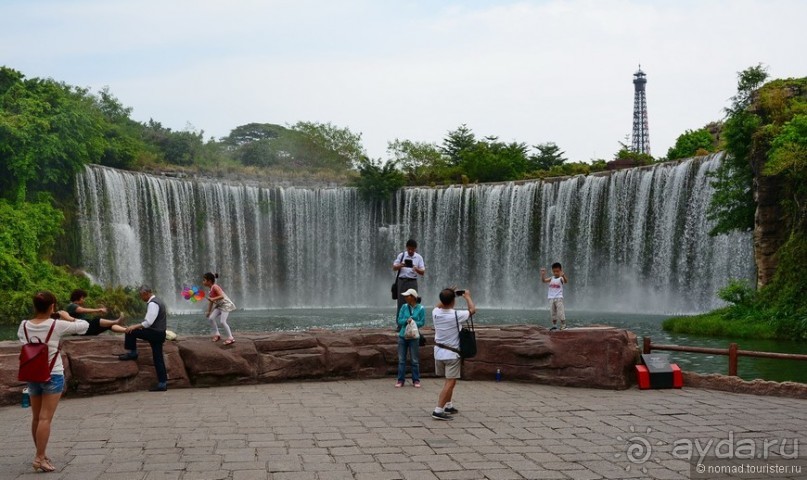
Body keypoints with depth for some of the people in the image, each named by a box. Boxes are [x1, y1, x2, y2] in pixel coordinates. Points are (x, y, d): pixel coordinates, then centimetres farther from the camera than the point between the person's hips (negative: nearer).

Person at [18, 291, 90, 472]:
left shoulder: (24, 325, -3)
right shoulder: (57, 325, -13)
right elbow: (84, 325, -6)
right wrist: (68, 318, 9)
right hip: (52, 375, -5)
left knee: (36, 417, 16)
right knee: (45, 418, -5)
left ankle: (41, 454, 30)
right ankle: (40, 458, -8)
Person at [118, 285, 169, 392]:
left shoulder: (153, 304, -15)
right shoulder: (158, 301, 18)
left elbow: (148, 322, -23)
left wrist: (135, 326, -17)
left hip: (155, 333, -10)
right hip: (160, 334, 10)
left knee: (131, 332, -9)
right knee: (158, 359, 8)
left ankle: (132, 353, 5)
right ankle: (162, 383, 8)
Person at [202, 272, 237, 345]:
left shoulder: (215, 287, -20)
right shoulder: (210, 289, 6)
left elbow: (221, 296, -31)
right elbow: (211, 301, 14)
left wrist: (213, 299, -40)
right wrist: (208, 311, 16)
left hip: (226, 304, -9)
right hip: (219, 306, 9)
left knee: (222, 321, -18)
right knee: (211, 318, -3)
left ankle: (230, 338, -14)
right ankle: (216, 334, 8)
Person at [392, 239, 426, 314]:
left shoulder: (419, 257, 3)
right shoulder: (401, 255, 4)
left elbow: (423, 272, 0)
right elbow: (394, 268, 5)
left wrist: (416, 269, -22)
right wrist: (400, 266, -17)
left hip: (412, 282, 0)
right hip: (402, 281, 0)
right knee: (401, 302, -1)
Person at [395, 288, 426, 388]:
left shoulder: (421, 308, -5)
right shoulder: (404, 307, 3)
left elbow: (422, 322, -5)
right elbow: (399, 320, 1)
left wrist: (413, 322, -19)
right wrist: (407, 320, -18)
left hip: (414, 337, -3)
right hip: (402, 336, 3)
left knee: (415, 360, 4)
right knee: (401, 360, 5)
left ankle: (416, 380, 14)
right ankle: (401, 380, 12)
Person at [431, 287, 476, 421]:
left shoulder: (435, 313, -7)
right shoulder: (456, 315, -20)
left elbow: (439, 306, 20)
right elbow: (472, 310, -2)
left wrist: (447, 296, 20)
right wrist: (467, 296, 12)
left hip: (439, 351, 7)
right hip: (452, 354, -7)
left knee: (449, 381, 23)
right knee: (450, 383, -5)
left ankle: (448, 406, 31)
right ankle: (438, 411, -12)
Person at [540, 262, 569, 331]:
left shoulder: (561, 278, -6)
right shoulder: (551, 278, 10)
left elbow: (566, 281, -26)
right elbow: (544, 281, 4)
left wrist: (563, 275, -45)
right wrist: (543, 274, -13)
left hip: (559, 298, -6)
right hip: (551, 298, 6)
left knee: (560, 312, -9)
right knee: (552, 313, 9)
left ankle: (563, 326, -3)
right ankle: (554, 325, 17)